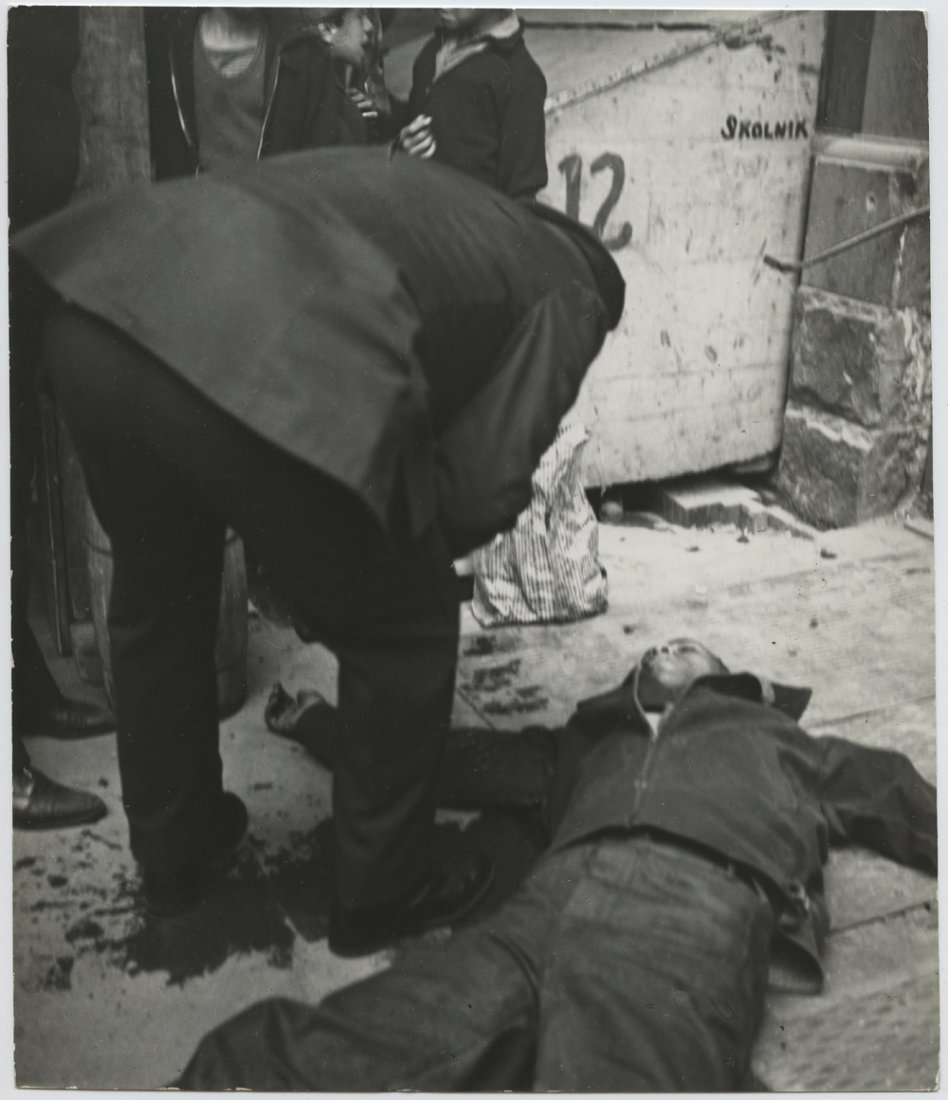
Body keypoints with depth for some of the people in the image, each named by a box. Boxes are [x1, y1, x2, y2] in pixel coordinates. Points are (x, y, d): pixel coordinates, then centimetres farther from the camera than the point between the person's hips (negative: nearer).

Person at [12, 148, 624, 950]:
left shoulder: (439, 199, 38)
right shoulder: (566, 297, 19)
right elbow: (481, 490, 8)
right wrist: (405, 537, 28)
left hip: (97, 309, 8)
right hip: (266, 374, -7)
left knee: (157, 597, 30)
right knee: (402, 633, 17)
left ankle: (173, 855, 48)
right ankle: (379, 893, 33)